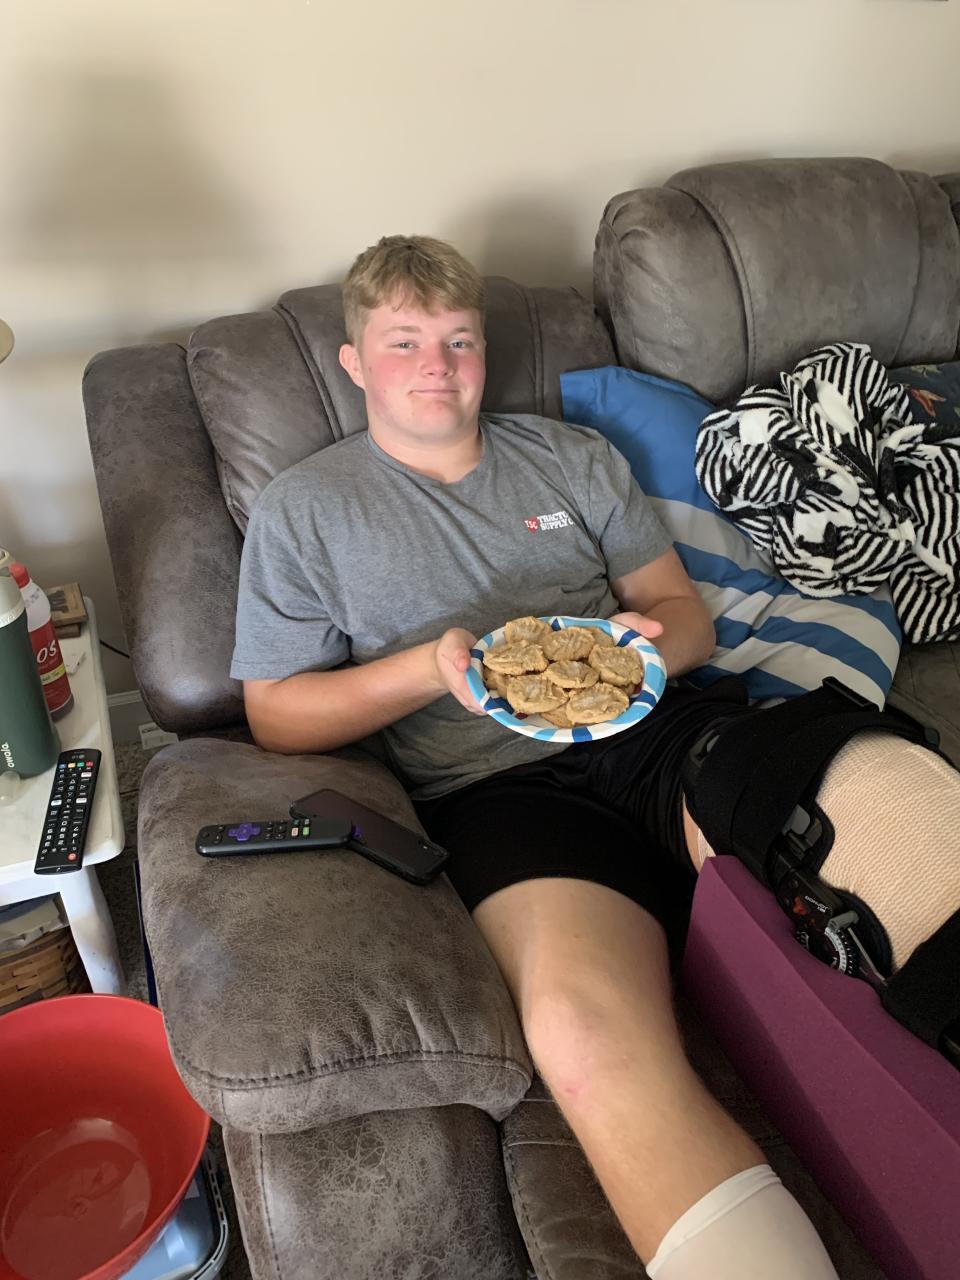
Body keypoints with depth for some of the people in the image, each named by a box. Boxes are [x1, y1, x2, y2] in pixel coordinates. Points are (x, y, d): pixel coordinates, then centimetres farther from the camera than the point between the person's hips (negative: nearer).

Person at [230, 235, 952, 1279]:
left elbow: (687, 614, 22)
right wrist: (433, 665, -6)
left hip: (659, 725, 4)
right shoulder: (302, 510, 14)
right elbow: (277, 715, 10)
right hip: (503, 784, -3)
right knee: (587, 1040, -36)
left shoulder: (571, 456, 22)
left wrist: (646, 639, -4)